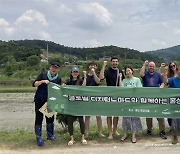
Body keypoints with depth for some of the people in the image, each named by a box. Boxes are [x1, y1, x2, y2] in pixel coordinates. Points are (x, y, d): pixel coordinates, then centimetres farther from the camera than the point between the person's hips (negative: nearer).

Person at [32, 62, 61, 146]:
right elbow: (34, 84, -7)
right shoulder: (43, 75, -1)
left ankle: (50, 135, 27)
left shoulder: (58, 79, 7)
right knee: (39, 118, -2)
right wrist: (42, 81, -21)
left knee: (50, 118, 12)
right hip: (40, 100, -3)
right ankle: (38, 138, 5)